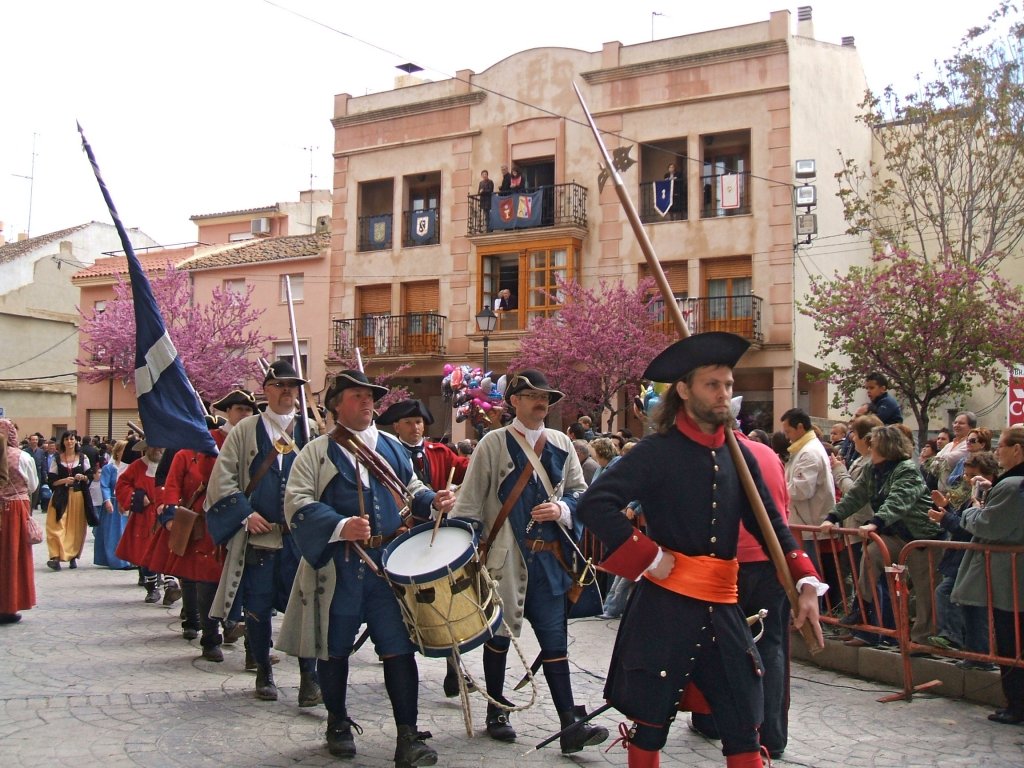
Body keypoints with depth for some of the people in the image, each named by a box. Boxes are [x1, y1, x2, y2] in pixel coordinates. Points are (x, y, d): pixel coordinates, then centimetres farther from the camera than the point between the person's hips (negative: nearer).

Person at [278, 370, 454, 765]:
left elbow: (411, 490, 25)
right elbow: (297, 503, -9)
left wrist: (434, 501, 2)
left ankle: (408, 736, 0)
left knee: (399, 648, -3)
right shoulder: (317, 453, 2)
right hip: (338, 566, -2)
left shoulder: (392, 447, 16)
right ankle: (338, 724, 29)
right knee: (335, 649, 10)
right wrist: (341, 526, -23)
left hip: (390, 563, 2)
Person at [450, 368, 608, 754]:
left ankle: (570, 724, 0)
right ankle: (496, 712, 25)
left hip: (548, 558, 3)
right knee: (499, 633, 10)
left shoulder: (560, 443, 9)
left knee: (554, 637, 1)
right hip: (504, 557, -3)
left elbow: (579, 491, 13)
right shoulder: (494, 443, -2)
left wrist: (561, 510, -7)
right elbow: (470, 501, -4)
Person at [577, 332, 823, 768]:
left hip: (722, 608, 5)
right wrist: (650, 559, -18)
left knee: (744, 731, 7)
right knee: (650, 725, 8)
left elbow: (772, 526, 13)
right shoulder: (658, 451, -8)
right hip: (665, 606, -5)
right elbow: (594, 505, -18)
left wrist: (805, 584, -1)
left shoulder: (738, 456, 9)